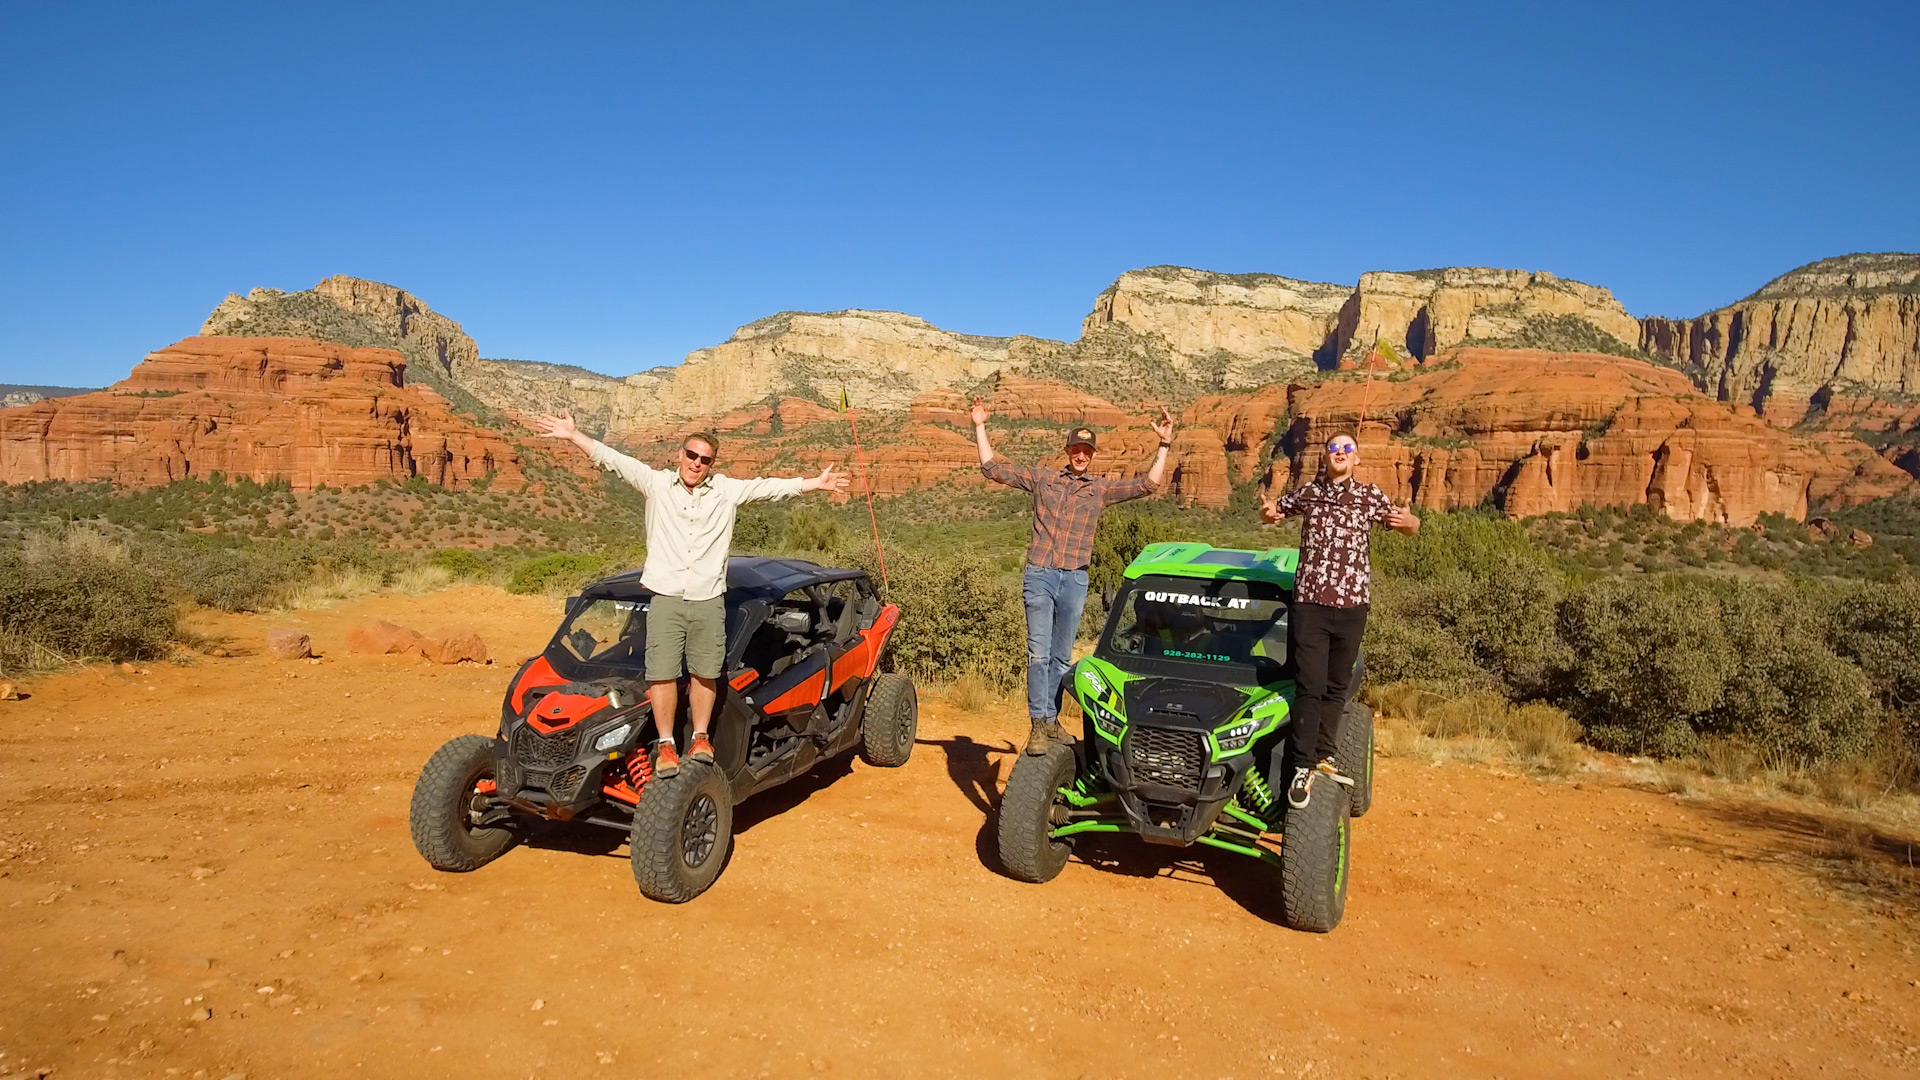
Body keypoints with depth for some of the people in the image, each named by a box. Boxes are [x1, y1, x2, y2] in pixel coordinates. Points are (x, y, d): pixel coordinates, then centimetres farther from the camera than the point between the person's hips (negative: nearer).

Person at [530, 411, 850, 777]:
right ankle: (665, 744, 7)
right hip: (665, 597, -1)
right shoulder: (657, 483, 5)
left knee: (705, 672, 5)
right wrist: (572, 434, -1)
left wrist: (815, 483, 4)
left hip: (708, 599, 1)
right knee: (662, 673, -4)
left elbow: (770, 486, 7)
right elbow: (612, 459, 3)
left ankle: (700, 738, 20)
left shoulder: (727, 490, 7)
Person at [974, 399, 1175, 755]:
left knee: (1062, 656, 9)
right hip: (1039, 576, -2)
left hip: (1075, 580, 2)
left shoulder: (1102, 489, 13)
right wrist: (980, 427, 5)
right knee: (1038, 654, -8)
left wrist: (1164, 445, 5)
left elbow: (1148, 484, 10)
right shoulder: (1042, 478, 10)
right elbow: (992, 468, 9)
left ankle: (1051, 721, 21)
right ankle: (1038, 726, -6)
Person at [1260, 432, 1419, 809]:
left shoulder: (1371, 496, 2)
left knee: (1337, 686, 13)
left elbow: (1411, 527, 8)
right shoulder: (1308, 493, 3)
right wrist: (1268, 511, -5)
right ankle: (1303, 766, -1)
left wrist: (1408, 521, -16)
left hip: (1353, 605, 2)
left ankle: (1324, 755, 28)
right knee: (1309, 687, -5)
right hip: (1310, 604, -2)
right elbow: (1275, 509, 20)